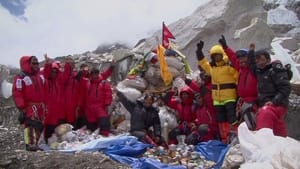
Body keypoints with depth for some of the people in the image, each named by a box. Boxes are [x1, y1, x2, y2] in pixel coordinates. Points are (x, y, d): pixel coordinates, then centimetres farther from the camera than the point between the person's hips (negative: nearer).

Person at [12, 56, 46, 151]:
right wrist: (21, 107, -17)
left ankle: (35, 143, 17)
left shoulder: (40, 76, 15)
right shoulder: (20, 78, -7)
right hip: (29, 106, -7)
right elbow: (16, 93, -11)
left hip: (41, 105, 7)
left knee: (39, 125, 8)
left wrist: (45, 104, 14)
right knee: (30, 124, -15)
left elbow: (44, 91, 18)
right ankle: (29, 144, -13)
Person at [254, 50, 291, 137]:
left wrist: (274, 101, -23)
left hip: (276, 105, -8)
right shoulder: (260, 72, 16)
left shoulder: (275, 70, -9)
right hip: (264, 106, 8)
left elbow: (286, 88, -17)